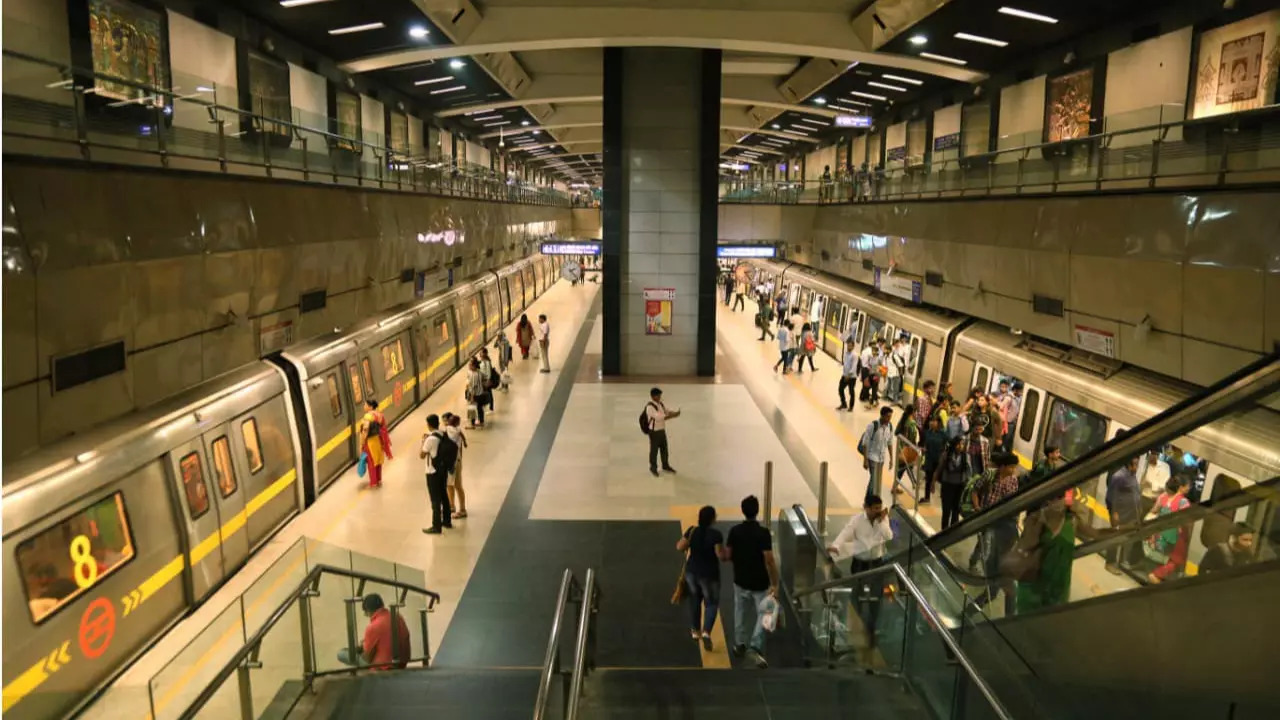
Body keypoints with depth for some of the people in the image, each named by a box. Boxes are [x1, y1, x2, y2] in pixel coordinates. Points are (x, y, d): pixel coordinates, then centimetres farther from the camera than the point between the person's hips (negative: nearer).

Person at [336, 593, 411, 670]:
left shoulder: (373, 627, -21)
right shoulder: (398, 617, -1)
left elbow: (368, 658, -12)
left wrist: (363, 646, 9)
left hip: (382, 668, -7)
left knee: (341, 653, -1)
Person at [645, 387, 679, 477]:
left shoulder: (660, 404, 5)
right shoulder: (650, 407, -23)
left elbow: (667, 412, 9)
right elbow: (659, 417, -30)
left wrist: (675, 413, -15)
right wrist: (673, 416, -32)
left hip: (662, 430, 8)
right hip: (654, 432, -8)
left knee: (664, 449, 18)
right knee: (654, 450, 7)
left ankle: (665, 466, 35)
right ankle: (653, 468, 25)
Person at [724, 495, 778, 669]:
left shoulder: (734, 531, -9)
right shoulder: (763, 533, -20)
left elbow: (727, 556, -2)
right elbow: (769, 560, -21)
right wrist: (775, 584, -14)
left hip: (740, 581, 4)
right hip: (760, 583, -4)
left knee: (741, 613, 22)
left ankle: (740, 644, 36)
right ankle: (754, 648, -8)